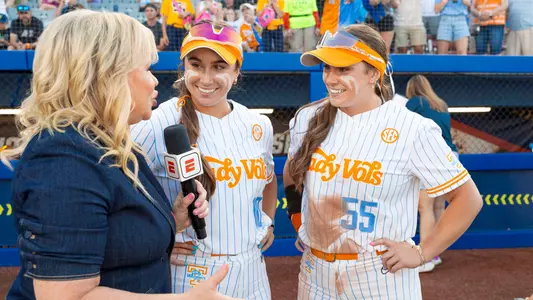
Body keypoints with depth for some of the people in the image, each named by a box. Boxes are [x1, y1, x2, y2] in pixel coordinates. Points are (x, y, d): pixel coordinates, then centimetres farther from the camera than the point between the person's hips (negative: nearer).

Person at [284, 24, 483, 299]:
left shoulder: (412, 130, -14)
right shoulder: (308, 119, -2)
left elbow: (468, 199, -8)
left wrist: (421, 254, -10)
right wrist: (297, 221, 9)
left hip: (382, 277, -4)